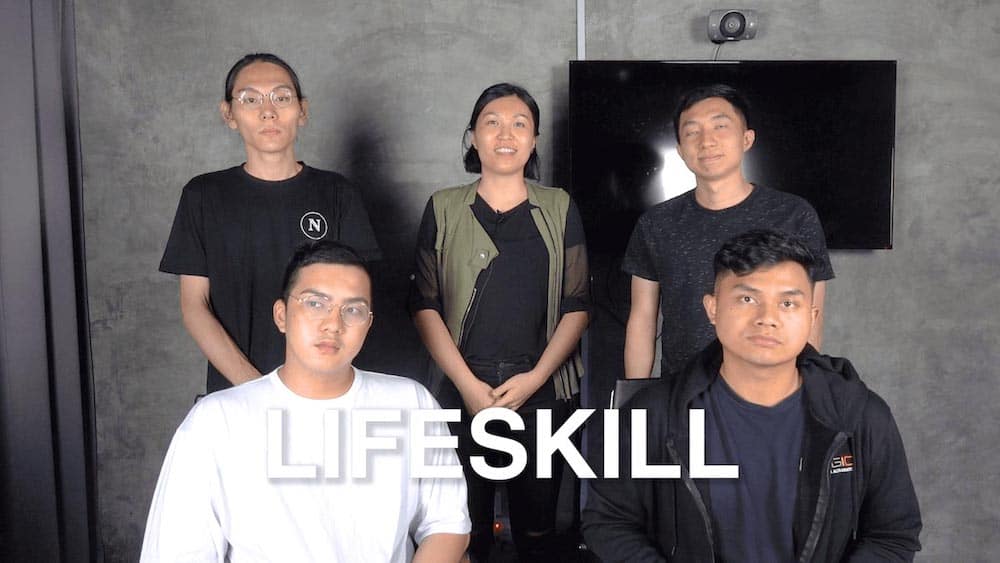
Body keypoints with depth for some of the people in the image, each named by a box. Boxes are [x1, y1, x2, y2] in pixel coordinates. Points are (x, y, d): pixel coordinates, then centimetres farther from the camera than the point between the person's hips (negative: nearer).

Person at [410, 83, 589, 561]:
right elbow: (425, 305, 1)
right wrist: (468, 383, -8)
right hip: (463, 390, 0)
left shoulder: (559, 209, 7)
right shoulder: (444, 209, 5)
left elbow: (576, 306, 4)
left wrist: (536, 376, -8)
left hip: (543, 390, 1)